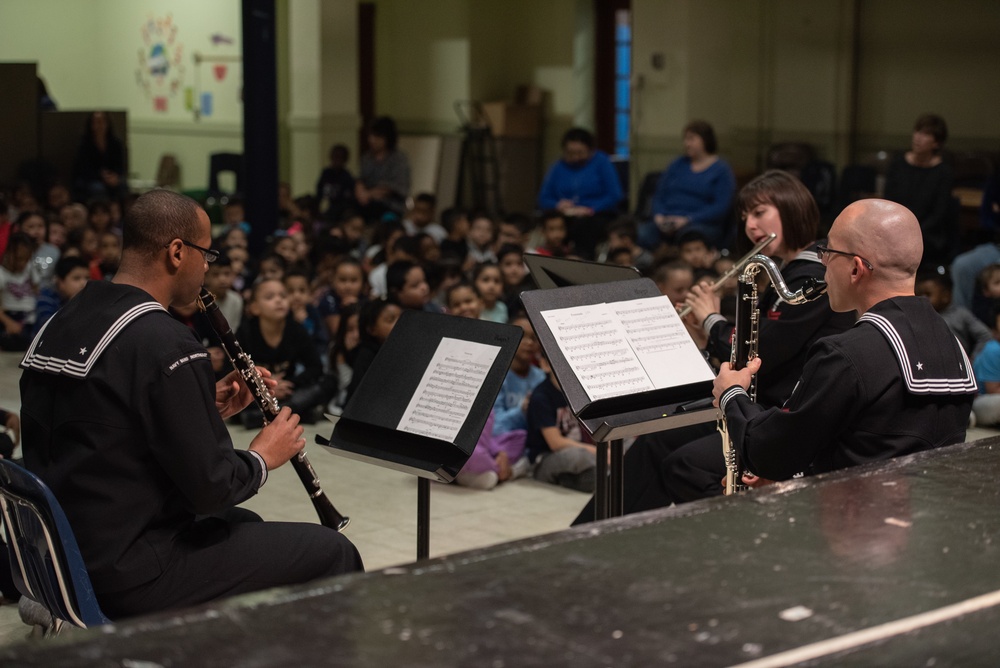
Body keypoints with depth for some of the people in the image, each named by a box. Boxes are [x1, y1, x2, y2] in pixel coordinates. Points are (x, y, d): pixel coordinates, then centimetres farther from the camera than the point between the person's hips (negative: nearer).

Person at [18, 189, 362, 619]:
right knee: (332, 553, 1)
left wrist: (207, 409, 9)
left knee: (246, 523, 31)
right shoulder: (164, 344, -22)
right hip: (132, 574, -9)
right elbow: (210, 487, -20)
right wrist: (262, 457, -1)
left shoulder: (59, 325, 5)